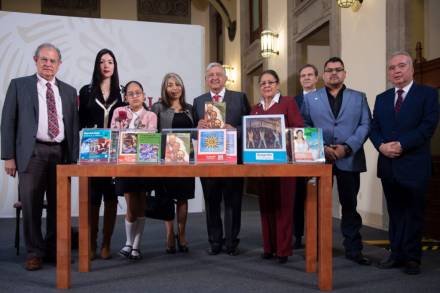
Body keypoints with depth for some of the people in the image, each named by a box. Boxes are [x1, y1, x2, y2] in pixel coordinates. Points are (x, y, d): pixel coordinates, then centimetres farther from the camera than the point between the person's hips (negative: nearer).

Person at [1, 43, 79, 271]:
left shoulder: (69, 91, 14)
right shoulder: (19, 85, 6)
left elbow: (74, 126, 12)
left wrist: (73, 158, 5)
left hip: (61, 153, 3)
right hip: (32, 153, -2)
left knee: (59, 205, 7)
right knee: (31, 205, -1)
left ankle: (54, 250, 20)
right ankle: (35, 253, 12)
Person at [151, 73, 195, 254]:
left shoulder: (189, 108, 13)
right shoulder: (158, 108, 3)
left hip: (186, 157, 3)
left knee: (183, 197, 6)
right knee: (168, 197, 2)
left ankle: (181, 235, 16)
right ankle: (170, 236, 11)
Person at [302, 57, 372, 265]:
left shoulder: (359, 98, 12)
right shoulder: (310, 98, 12)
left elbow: (365, 125, 2)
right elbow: (305, 127, 3)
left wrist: (347, 147, -12)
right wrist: (321, 147, -11)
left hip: (349, 159, 0)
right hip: (319, 159, 0)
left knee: (350, 205, 5)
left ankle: (353, 249, 15)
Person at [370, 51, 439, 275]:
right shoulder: (382, 98, 15)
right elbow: (374, 128, 9)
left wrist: (401, 145, -17)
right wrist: (381, 145, -11)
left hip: (414, 165, -4)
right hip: (388, 164, 5)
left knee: (413, 213, 3)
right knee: (395, 212, 11)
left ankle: (412, 258, 13)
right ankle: (397, 254, 19)